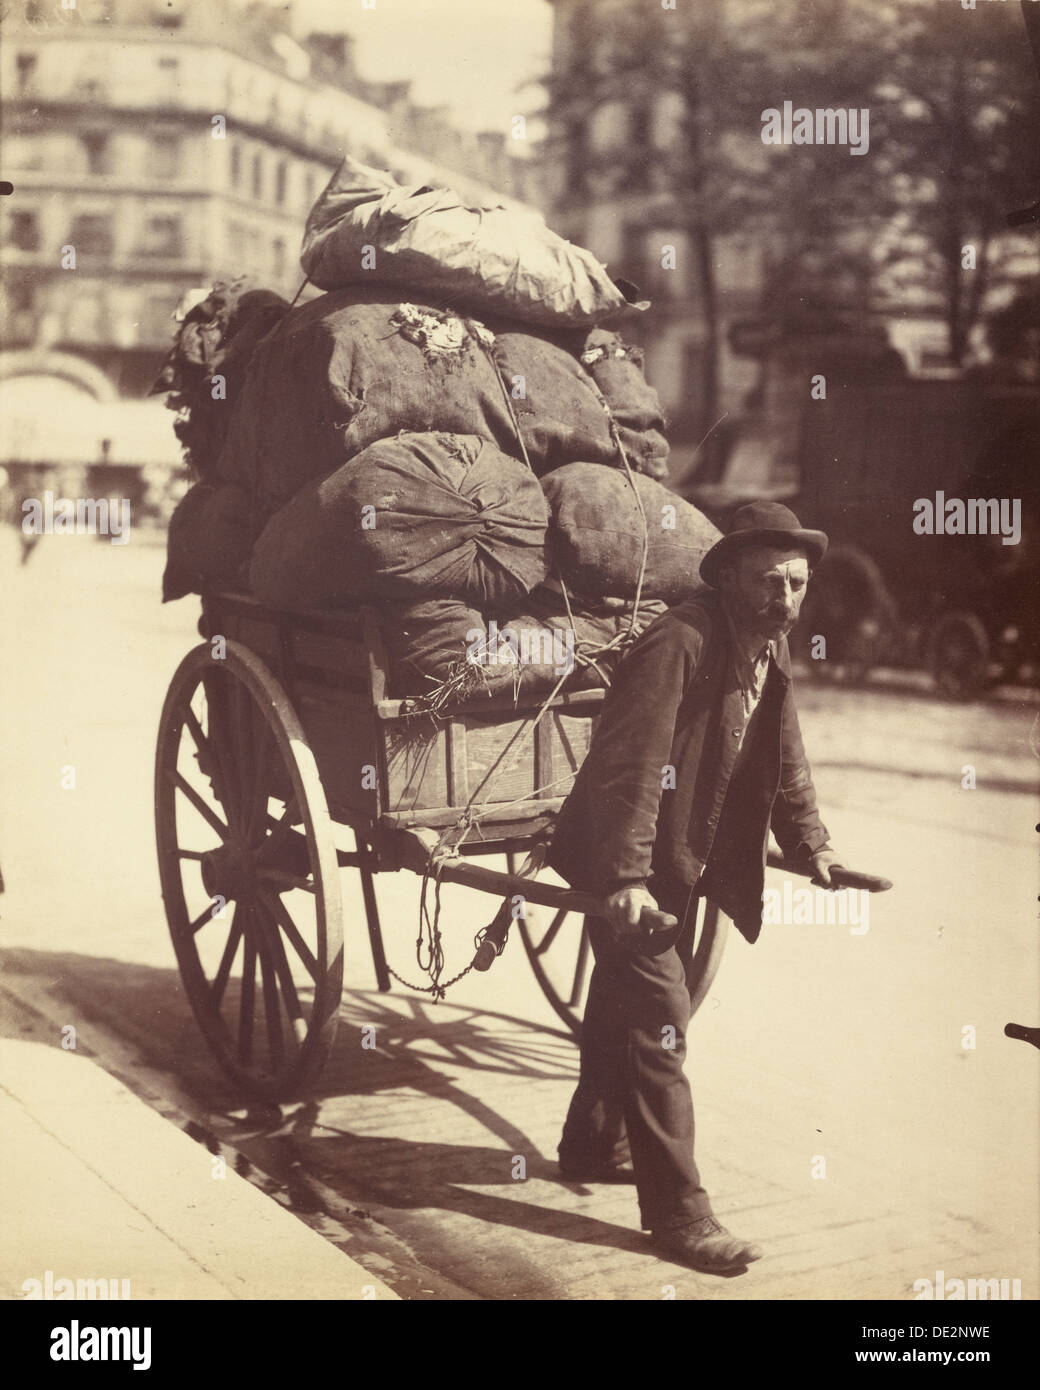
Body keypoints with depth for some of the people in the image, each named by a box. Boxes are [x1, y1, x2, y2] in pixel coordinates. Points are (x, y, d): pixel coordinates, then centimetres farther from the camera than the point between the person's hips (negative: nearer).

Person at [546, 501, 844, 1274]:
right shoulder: (680, 644, -26)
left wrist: (809, 842, 3)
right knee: (659, 1023, -8)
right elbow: (631, 767, -31)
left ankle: (593, 1146, 42)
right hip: (631, 866, -9)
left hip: (686, 861, 9)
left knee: (628, 1002, 23)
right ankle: (678, 1214, -2)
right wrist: (628, 878, -35)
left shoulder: (771, 649, 2)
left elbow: (785, 760, 13)